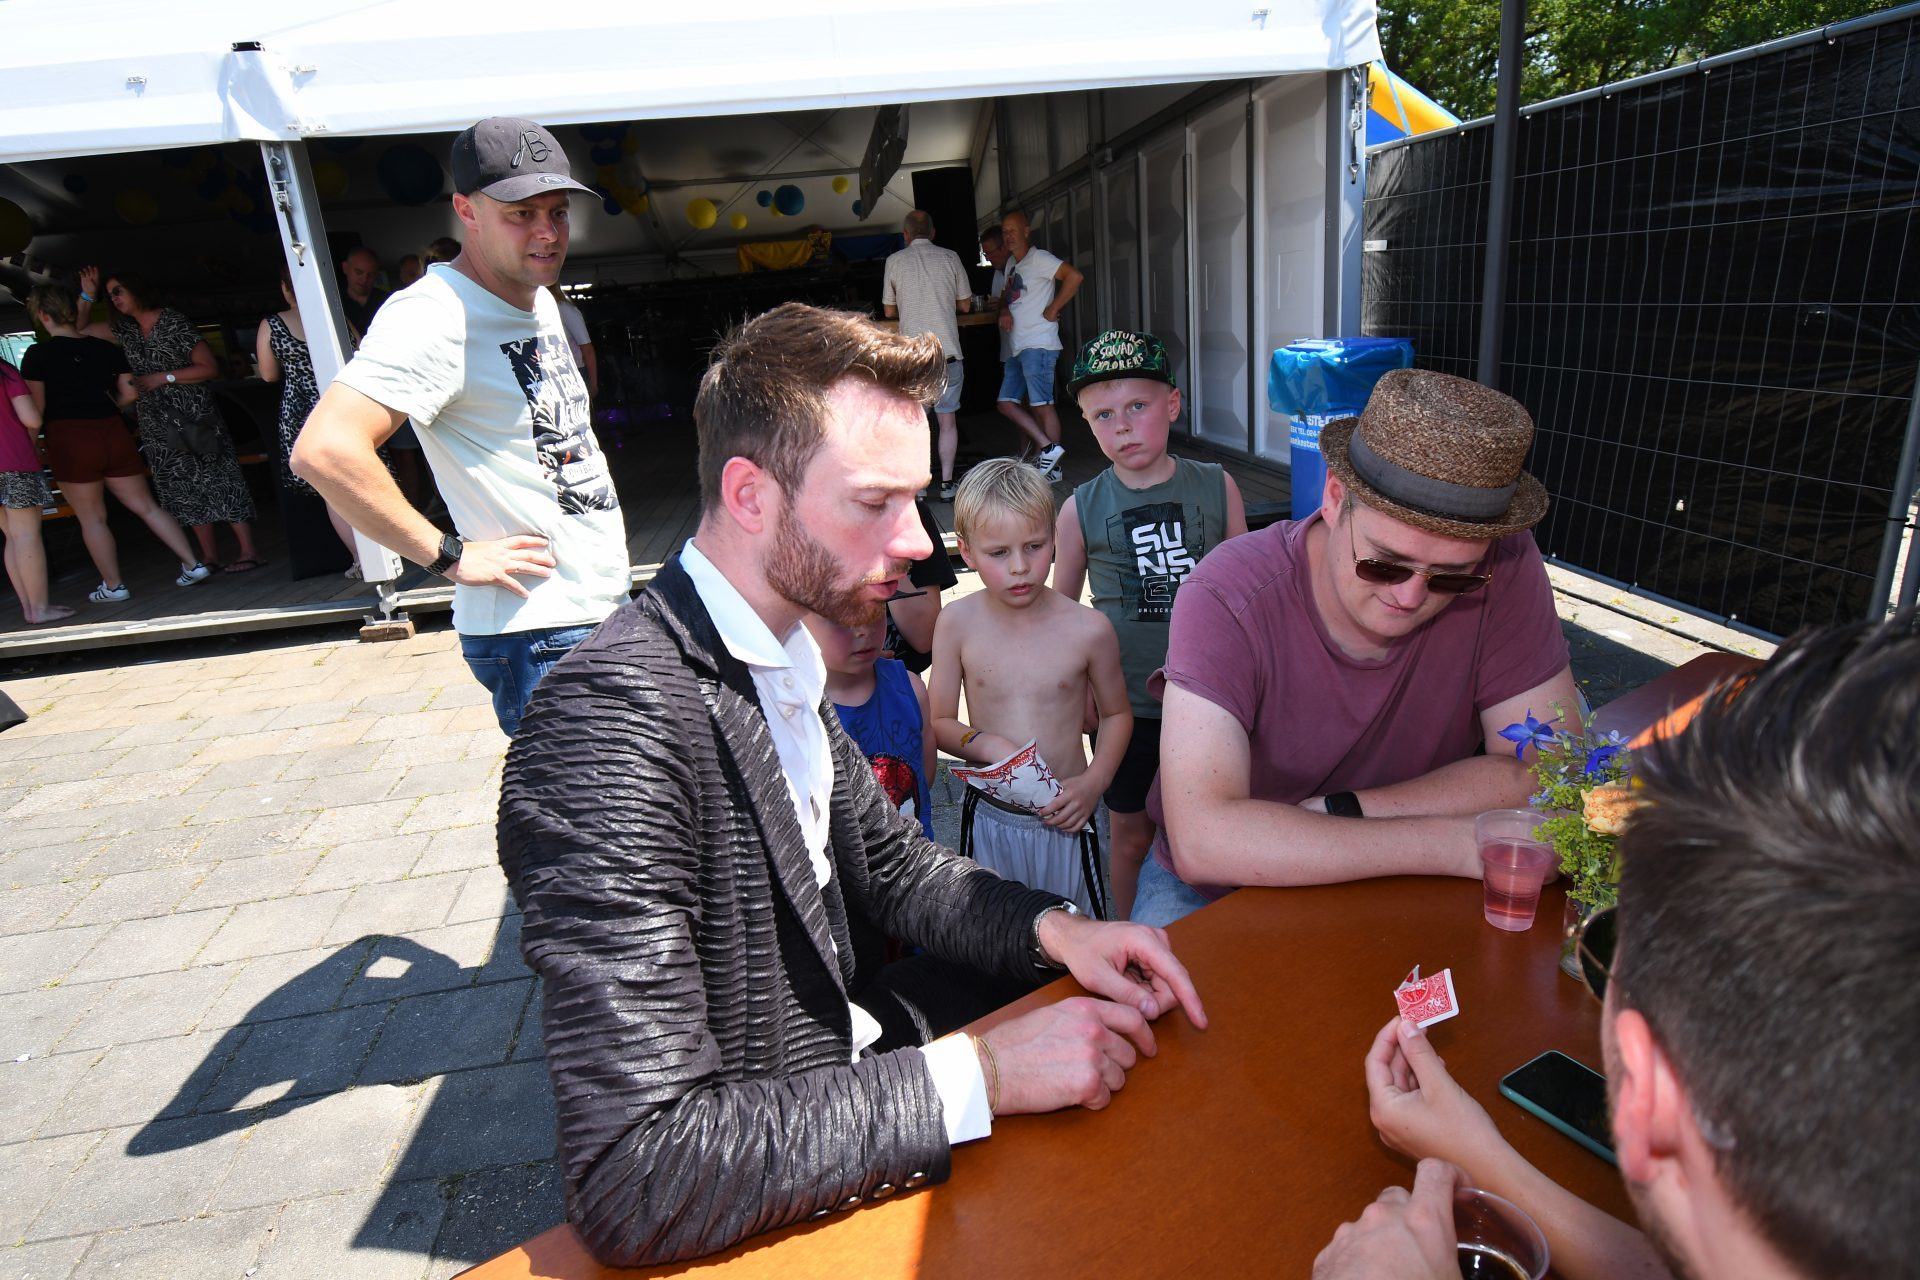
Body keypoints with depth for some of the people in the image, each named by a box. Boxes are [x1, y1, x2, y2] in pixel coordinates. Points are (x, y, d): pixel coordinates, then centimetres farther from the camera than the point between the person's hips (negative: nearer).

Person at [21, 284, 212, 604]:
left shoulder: (37, 354, -7)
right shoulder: (106, 348, 4)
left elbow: (36, 409, -9)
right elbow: (129, 393, 8)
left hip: (68, 440, -4)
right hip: (114, 433, 4)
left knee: (92, 518, 6)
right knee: (146, 506, 9)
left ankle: (113, 586, 10)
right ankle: (194, 565, 3)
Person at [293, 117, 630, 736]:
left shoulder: (538, 299, 12)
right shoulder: (436, 317, -17)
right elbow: (324, 451, -28)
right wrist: (451, 555, -21)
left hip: (604, 610, 9)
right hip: (539, 637, -9)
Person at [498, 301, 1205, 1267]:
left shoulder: (783, 656, -2)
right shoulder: (615, 717, -30)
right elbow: (630, 1185, -32)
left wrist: (1056, 929, -9)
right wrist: (982, 1075, -29)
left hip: (850, 1052, 7)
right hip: (753, 1209, -7)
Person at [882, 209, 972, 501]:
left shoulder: (895, 260, 4)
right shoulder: (950, 258, 4)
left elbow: (889, 311, 10)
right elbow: (965, 305, 11)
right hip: (948, 351, 0)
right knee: (948, 420, 6)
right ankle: (946, 483, 6)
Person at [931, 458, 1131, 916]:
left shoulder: (1089, 629, -11)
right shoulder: (957, 624, -9)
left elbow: (1116, 713, 4)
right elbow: (940, 723, -2)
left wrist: (1094, 782, -10)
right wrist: (985, 744, -22)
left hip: (1064, 817, -1)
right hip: (989, 821, 1)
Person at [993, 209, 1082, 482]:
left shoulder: (1038, 258, -7)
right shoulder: (1011, 263, 19)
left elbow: (1074, 276, -20)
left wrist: (1052, 310, -16)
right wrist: (1004, 311, 6)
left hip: (1038, 344, -10)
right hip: (1017, 347, 10)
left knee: (1042, 405, -7)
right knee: (1006, 403, 6)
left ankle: (1054, 467, 0)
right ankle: (1048, 448, 8)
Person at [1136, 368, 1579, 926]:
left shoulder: (1505, 566, -16)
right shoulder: (1226, 597, -27)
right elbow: (1202, 839, -34)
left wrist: (1339, 814, -20)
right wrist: (1450, 843, -30)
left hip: (1393, 894, 4)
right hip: (1216, 889, -3)